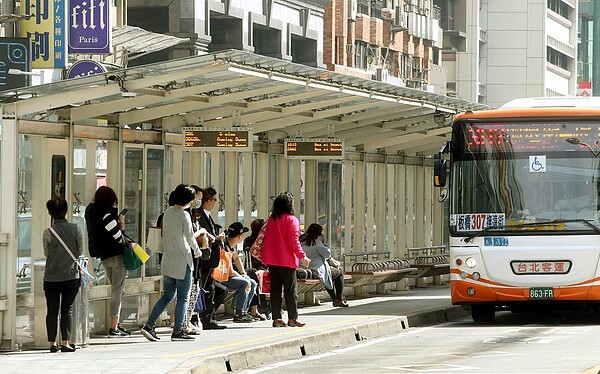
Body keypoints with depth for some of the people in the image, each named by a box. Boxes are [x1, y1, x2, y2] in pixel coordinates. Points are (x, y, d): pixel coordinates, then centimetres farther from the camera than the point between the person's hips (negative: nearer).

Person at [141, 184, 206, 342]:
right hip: (183, 261, -7)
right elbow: (190, 237, -11)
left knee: (167, 296, 13)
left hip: (168, 261, 7)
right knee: (183, 298, 2)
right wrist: (197, 251, 5)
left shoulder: (168, 212, 7)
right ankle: (177, 331, 3)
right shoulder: (184, 215, -14)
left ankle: (149, 325, 3)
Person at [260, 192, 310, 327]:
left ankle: (276, 318, 5)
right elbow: (293, 241, -15)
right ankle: (292, 318, 2)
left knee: (275, 288, 7)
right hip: (287, 260, -6)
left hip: (272, 260, 6)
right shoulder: (291, 219, -9)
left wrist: (263, 256, 18)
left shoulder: (271, 219, 9)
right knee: (290, 289, 1)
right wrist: (302, 256, -11)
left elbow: (266, 239, 12)